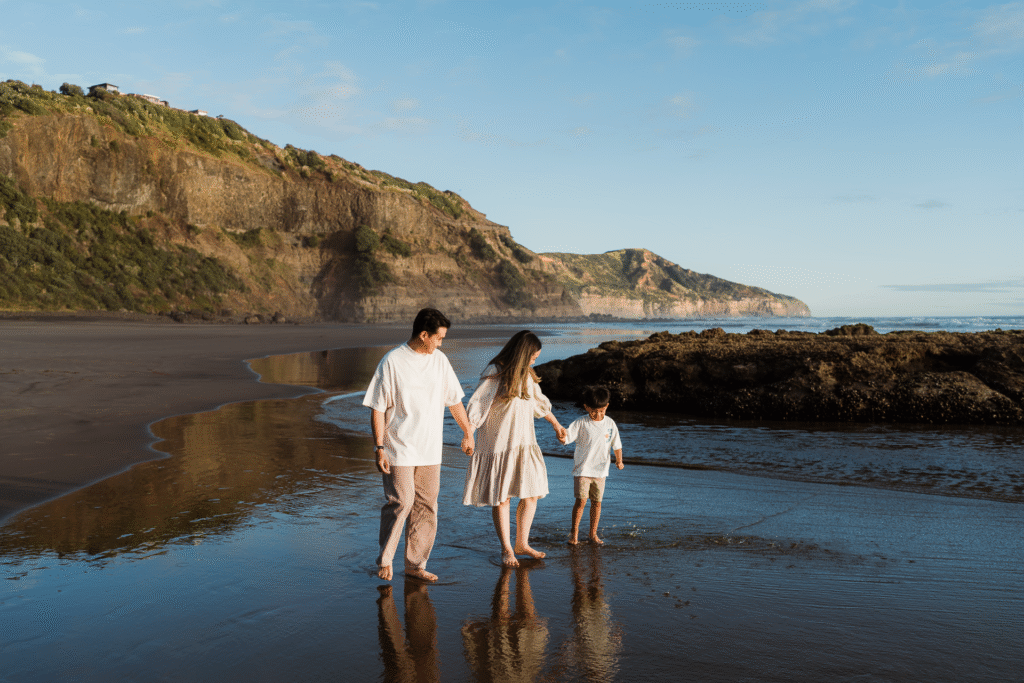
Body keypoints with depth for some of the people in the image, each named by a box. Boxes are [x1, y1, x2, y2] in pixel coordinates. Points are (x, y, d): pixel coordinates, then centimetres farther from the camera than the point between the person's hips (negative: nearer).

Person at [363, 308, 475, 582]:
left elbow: (454, 400, 18)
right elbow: (378, 408, -8)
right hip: (399, 449, -5)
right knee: (400, 502, -10)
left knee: (426, 507, 6)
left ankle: (415, 564, 18)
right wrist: (379, 448, -13)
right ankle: (385, 559, 10)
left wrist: (468, 432, 21)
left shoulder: (439, 360, 7)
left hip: (430, 450, 5)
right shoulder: (392, 362, -9)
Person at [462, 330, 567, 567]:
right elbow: (477, 407, -16)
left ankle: (522, 543, 21)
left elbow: (539, 402, 24)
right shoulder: (494, 373, -13)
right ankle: (506, 549, 15)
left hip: (524, 445, 7)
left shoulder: (526, 375, 9)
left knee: (531, 494, 5)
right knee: (501, 499, 2)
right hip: (498, 446, -6)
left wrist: (557, 425, 34)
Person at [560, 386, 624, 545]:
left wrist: (619, 461, 2)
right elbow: (565, 438, -15)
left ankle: (593, 534, 21)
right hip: (582, 469, -3)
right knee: (581, 500, -9)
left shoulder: (610, 423, 2)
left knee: (597, 502, 8)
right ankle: (574, 532, 7)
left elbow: (616, 445, 10)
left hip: (600, 470, 3)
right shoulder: (581, 423, -7)